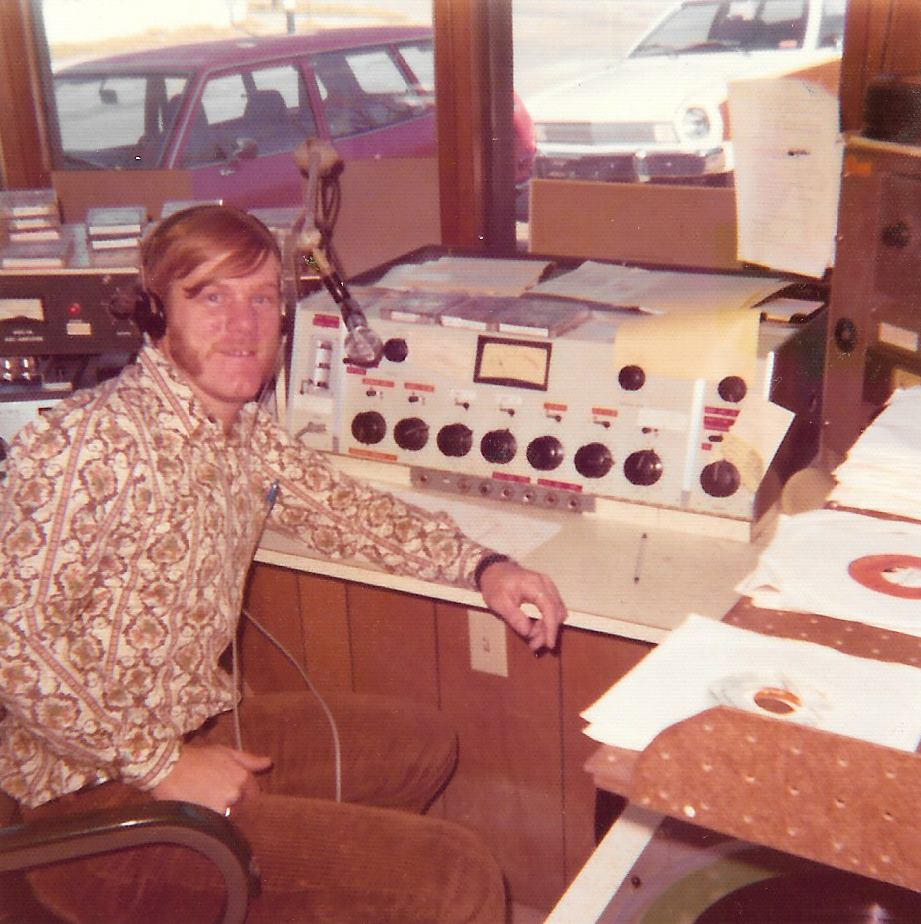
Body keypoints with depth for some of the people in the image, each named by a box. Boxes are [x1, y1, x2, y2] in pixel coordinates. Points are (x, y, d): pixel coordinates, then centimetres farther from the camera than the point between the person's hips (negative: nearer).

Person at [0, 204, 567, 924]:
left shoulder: (246, 431, 5)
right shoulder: (92, 442, -23)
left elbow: (344, 508, 16)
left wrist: (482, 566, 2)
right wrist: (163, 764, -21)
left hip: (198, 727, 9)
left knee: (422, 746, 24)